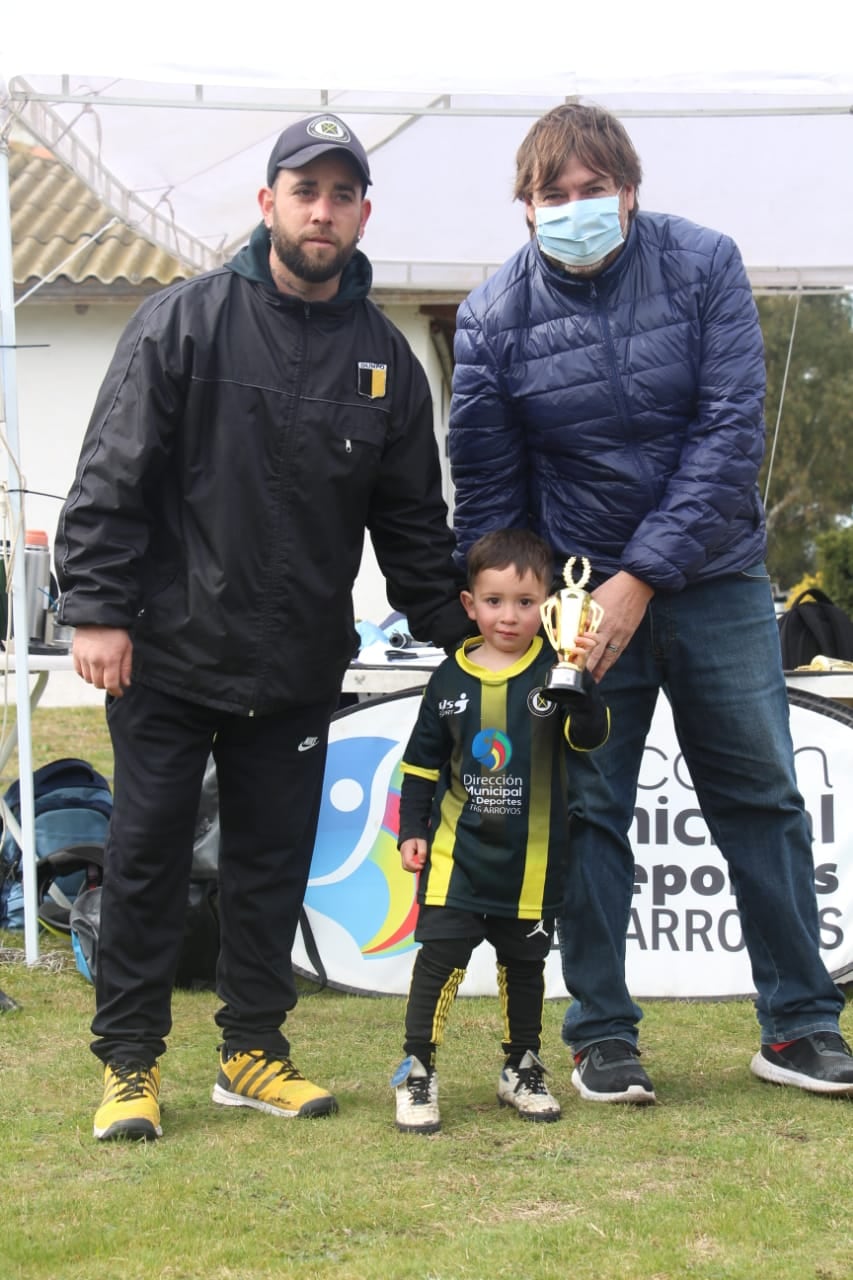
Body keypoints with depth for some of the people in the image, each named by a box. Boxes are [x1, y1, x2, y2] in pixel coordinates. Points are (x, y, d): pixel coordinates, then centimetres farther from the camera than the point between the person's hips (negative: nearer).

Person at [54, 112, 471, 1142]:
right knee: (146, 860, 2)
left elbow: (412, 519, 13)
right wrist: (96, 608, -13)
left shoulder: (384, 358, 6)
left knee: (274, 866, 9)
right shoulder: (185, 322, -6)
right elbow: (112, 476, -7)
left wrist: (454, 633, 8)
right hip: (167, 653, -3)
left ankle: (253, 1052, 23)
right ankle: (129, 1063, 13)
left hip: (298, 670, 3)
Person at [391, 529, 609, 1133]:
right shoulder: (451, 679, 3)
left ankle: (522, 1068, 29)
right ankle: (417, 1071, 1)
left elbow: (589, 736, -16)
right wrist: (412, 829, 6)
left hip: (532, 857, 0)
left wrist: (582, 682, -32)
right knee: (440, 954, -8)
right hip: (456, 851, 0)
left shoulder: (554, 671, -3)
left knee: (524, 963, 13)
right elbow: (423, 760, 10)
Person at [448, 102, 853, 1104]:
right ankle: (601, 1036, 13)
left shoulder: (702, 265, -8)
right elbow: (485, 488, 0)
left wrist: (644, 575, -18)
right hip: (580, 595, 0)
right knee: (587, 815, 2)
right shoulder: (495, 315, -7)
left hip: (714, 577, 1)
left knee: (762, 798, 6)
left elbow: (731, 430, -13)